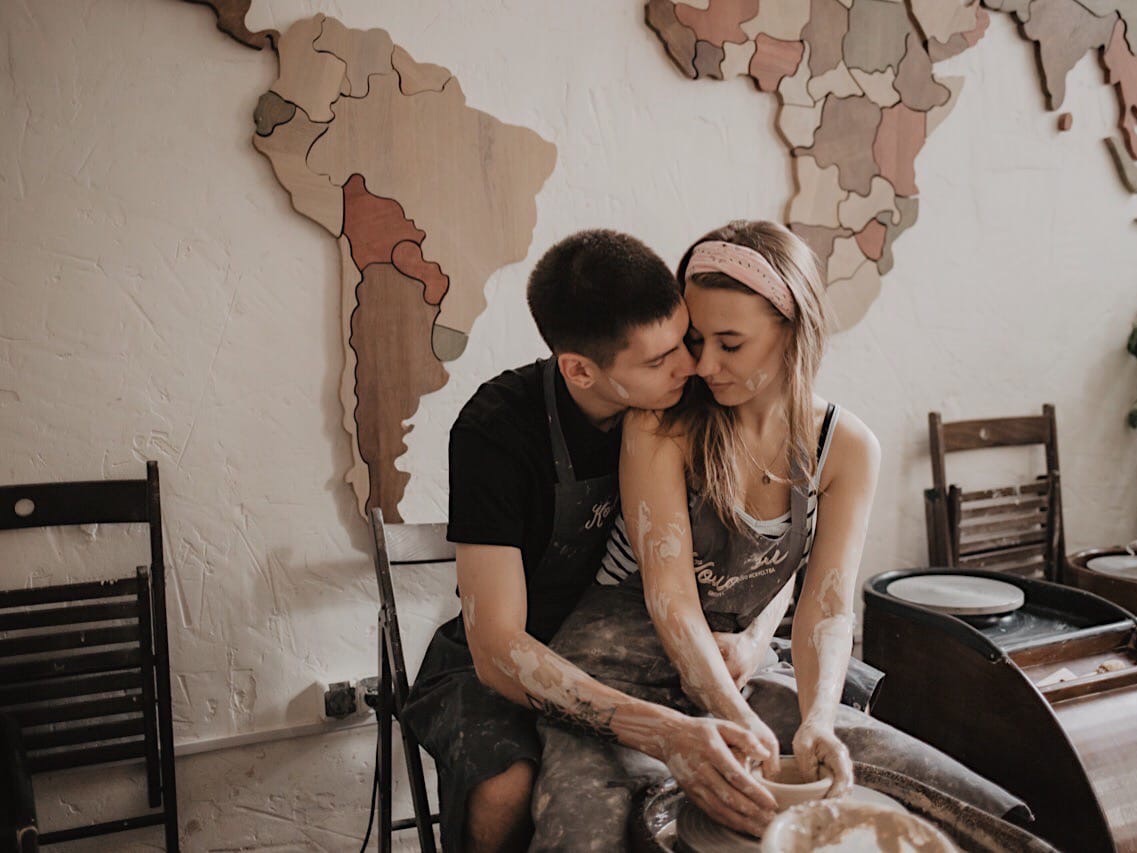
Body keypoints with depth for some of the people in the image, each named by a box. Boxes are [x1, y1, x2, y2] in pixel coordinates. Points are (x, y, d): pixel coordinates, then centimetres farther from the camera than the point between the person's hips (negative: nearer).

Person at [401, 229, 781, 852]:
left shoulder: (681, 403, -12)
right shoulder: (496, 430, -25)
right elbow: (498, 649, -31)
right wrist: (664, 732, -45)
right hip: (504, 669, -3)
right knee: (507, 794, -33)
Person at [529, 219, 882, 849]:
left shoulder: (847, 448, -3)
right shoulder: (661, 425, -14)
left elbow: (827, 605, -6)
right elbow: (669, 595, -19)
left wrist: (816, 722, -25)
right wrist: (737, 720, -32)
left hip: (734, 670, 4)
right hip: (621, 662, -4)